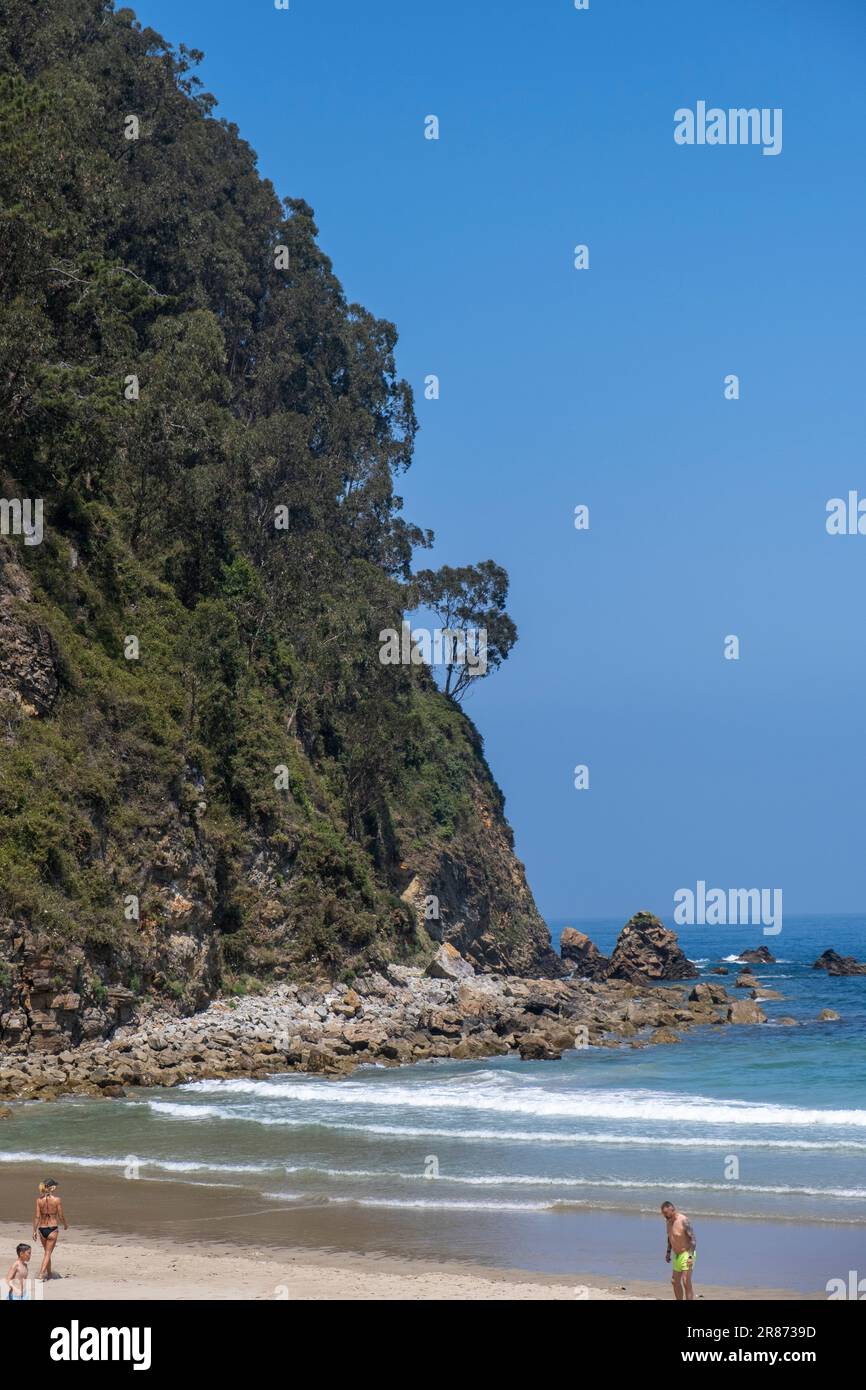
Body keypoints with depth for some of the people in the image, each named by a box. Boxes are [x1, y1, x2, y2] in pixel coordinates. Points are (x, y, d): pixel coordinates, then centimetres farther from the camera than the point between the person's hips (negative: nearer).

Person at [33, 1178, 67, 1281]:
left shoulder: (39, 1200, -4)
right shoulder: (57, 1200, -11)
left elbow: (37, 1217, -4)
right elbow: (61, 1216, -5)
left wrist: (34, 1231, 2)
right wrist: (65, 1225, 13)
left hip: (42, 1229, 4)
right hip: (53, 1228, -4)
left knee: (47, 1252, 21)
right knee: (48, 1253, 3)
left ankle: (49, 1273, 33)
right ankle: (41, 1274, -10)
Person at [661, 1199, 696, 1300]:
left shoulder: (683, 1220, -19)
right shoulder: (669, 1221, 7)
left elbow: (693, 1238, -21)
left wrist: (690, 1256, -27)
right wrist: (668, 1252, 21)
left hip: (686, 1254, -9)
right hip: (676, 1255, 9)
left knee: (686, 1282, -15)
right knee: (675, 1281, 13)